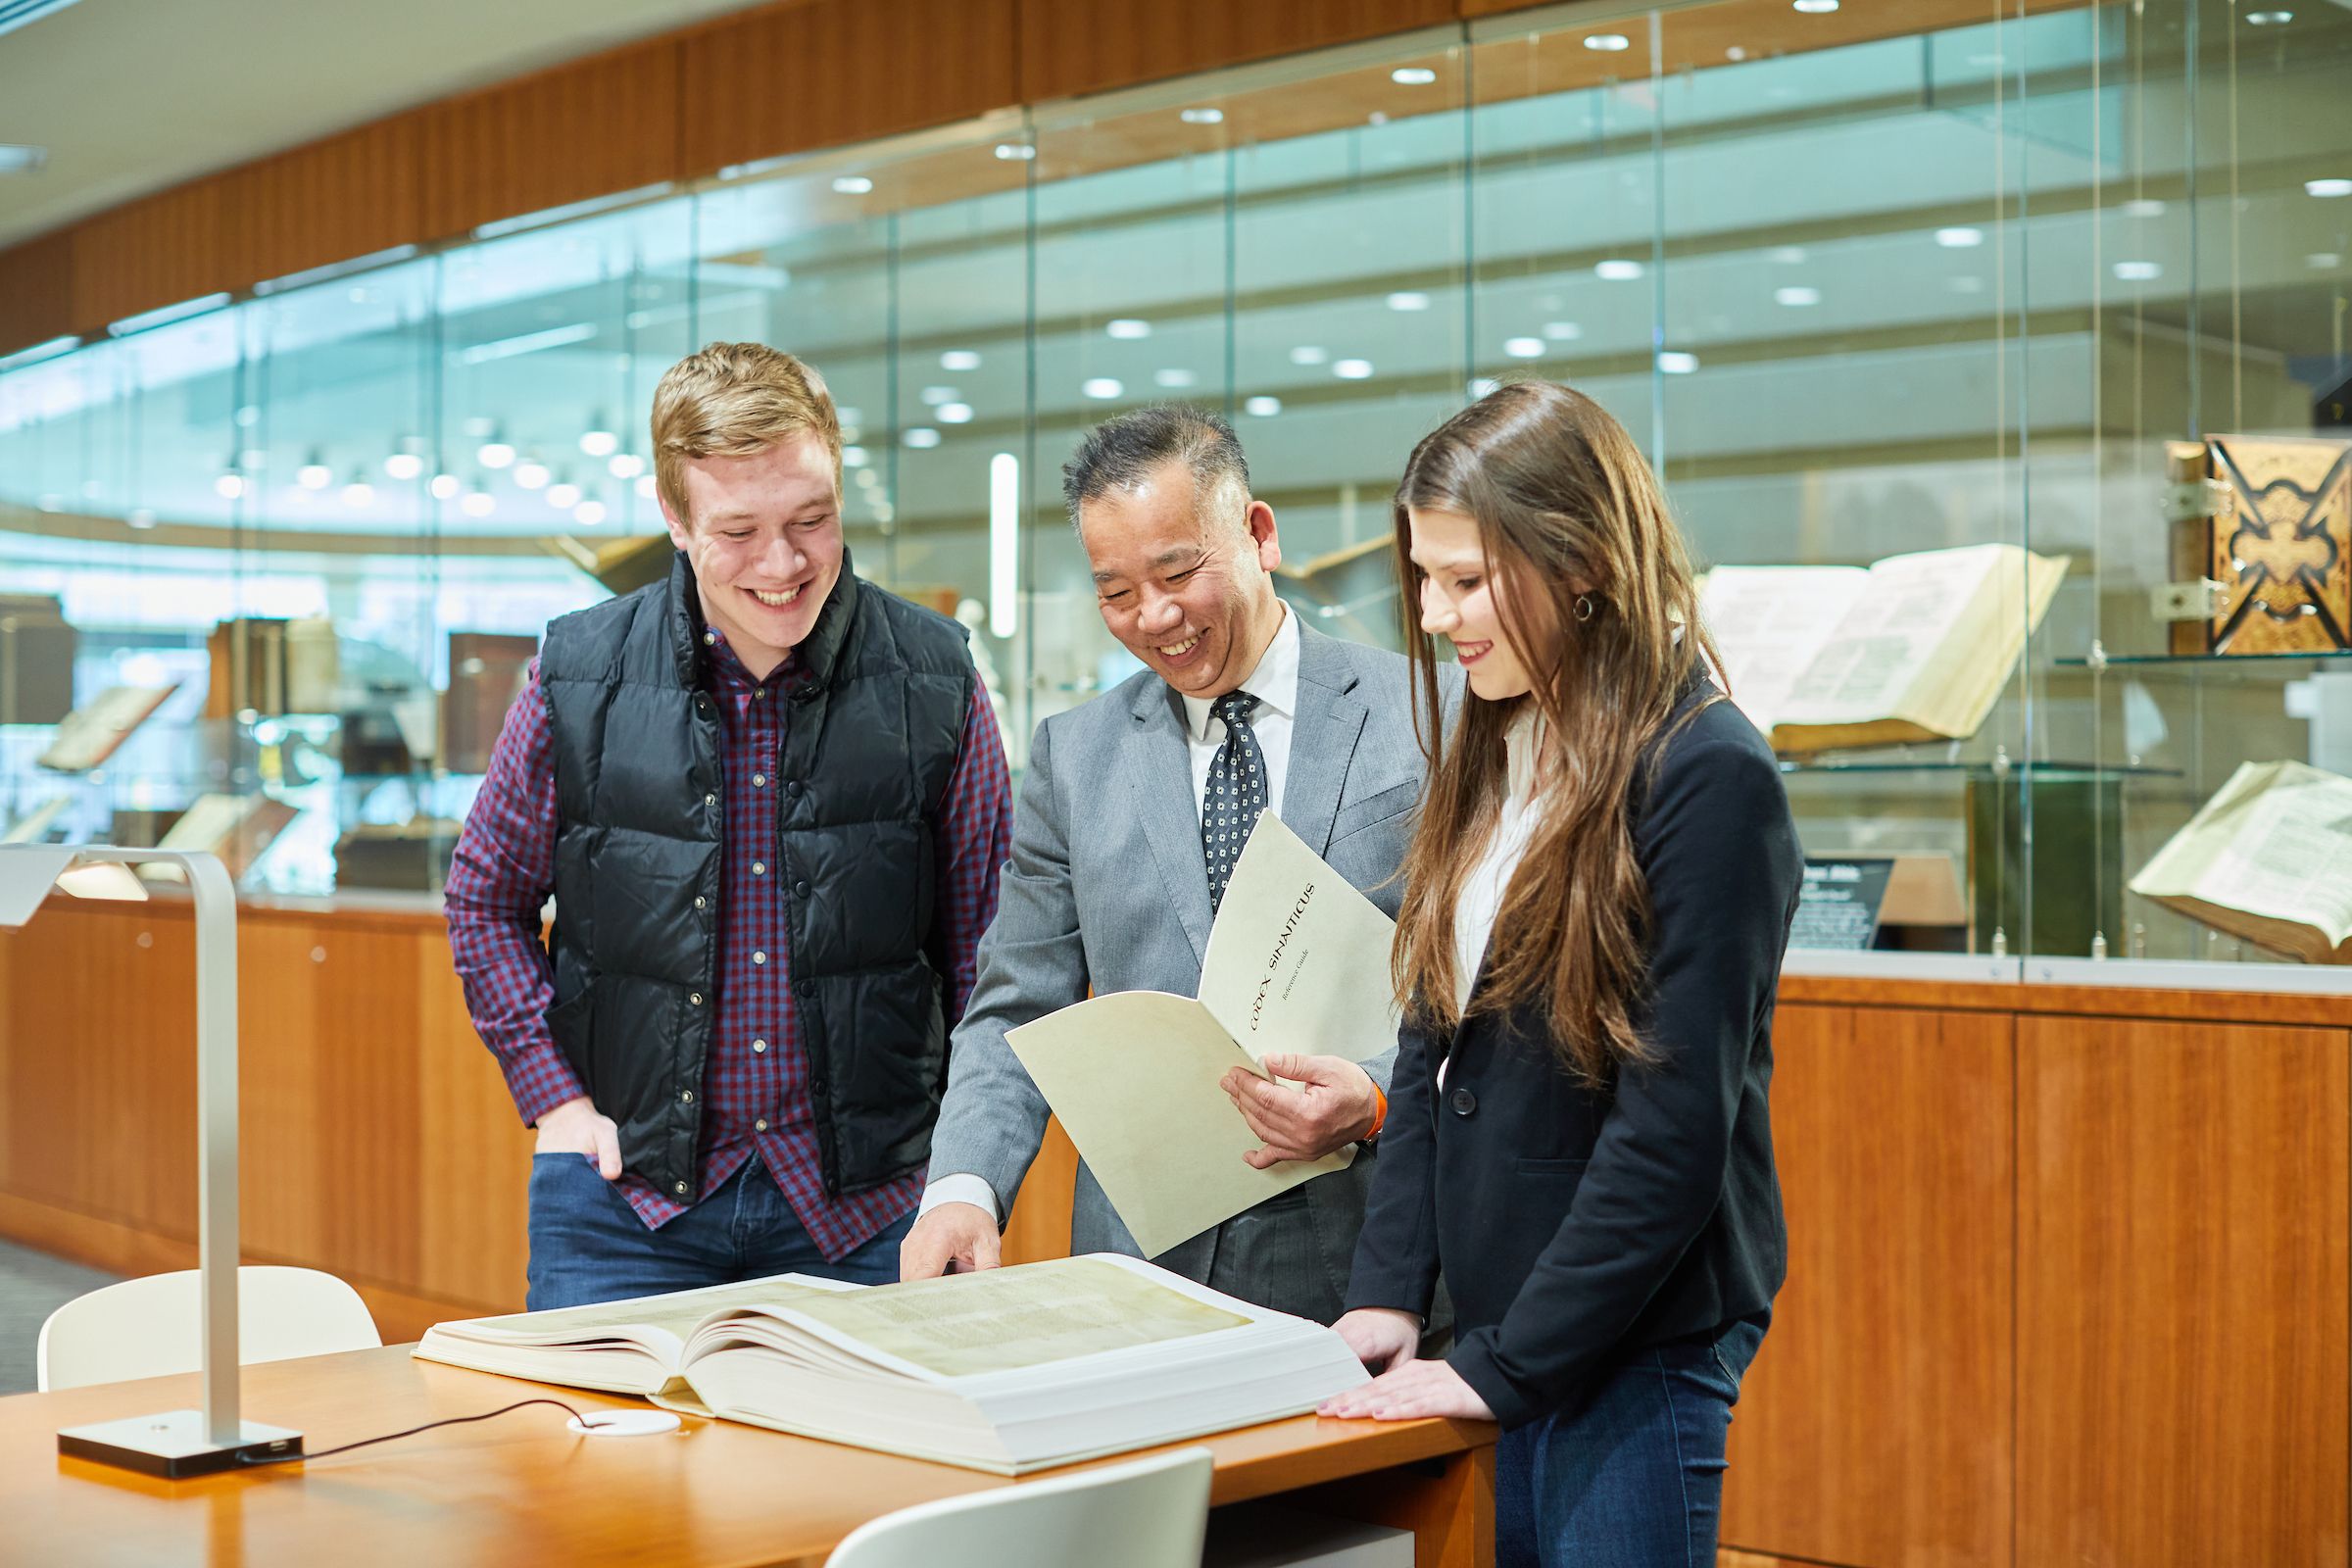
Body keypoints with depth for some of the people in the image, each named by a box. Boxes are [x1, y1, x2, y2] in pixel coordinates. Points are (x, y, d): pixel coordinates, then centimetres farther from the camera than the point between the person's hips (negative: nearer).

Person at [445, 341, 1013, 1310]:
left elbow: (988, 939, 5)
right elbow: (486, 897, 11)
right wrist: (555, 1094, 2)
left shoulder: (933, 683, -3)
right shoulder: (579, 679, -3)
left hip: (863, 1204, 0)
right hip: (625, 1196, 0)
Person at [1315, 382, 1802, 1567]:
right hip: (1490, 1332, 7)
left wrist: (1506, 1365, -16)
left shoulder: (1709, 778, -15)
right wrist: (1388, 1292, 1)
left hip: (1638, 1347, -7)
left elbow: (1674, 1125, -18)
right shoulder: (1484, 763, 8)